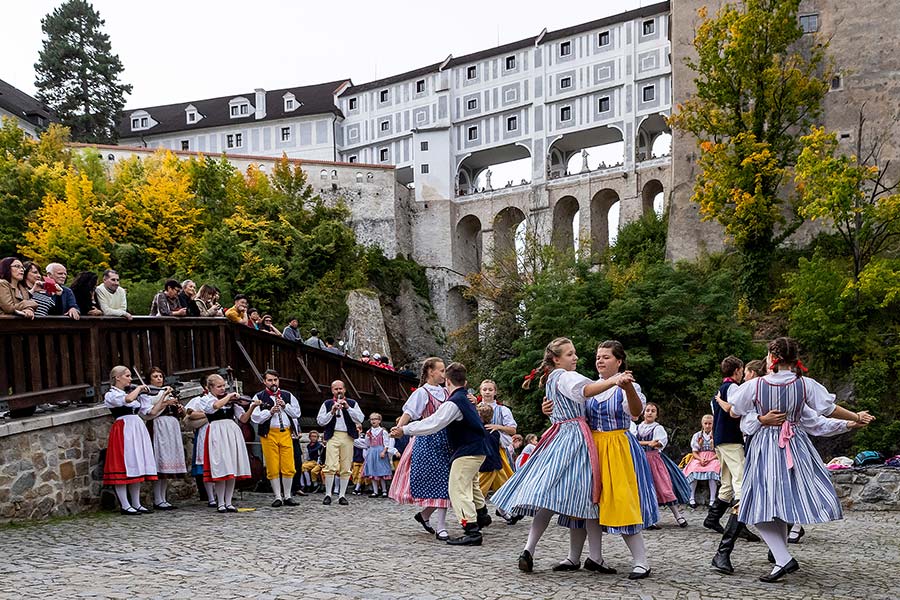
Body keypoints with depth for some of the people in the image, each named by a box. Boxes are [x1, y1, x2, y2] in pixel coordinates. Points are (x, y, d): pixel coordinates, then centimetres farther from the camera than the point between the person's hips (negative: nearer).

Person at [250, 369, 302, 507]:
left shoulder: (288, 396, 15)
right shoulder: (259, 397, 4)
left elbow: (297, 413, 10)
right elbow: (255, 417, -4)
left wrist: (285, 405, -3)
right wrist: (270, 411, -15)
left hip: (286, 433, 2)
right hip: (269, 434, -2)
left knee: (289, 467, -1)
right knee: (273, 468, -1)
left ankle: (287, 496, 10)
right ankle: (277, 497, 8)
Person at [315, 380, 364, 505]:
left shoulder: (352, 403, 14)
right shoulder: (327, 404, 13)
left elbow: (360, 419, 3)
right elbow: (320, 421, 6)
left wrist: (348, 408, -6)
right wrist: (332, 412, -6)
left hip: (348, 437, 1)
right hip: (332, 437, -1)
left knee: (346, 468, 0)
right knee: (330, 466, -11)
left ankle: (342, 495, 7)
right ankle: (328, 495, -3)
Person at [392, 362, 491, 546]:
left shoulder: (453, 403, -19)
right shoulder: (466, 397, 11)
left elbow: (432, 424, -27)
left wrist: (405, 430, -25)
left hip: (467, 451, -10)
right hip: (478, 448, 10)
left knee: (458, 489, -11)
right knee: (471, 483, 29)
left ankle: (472, 531, -17)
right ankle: (481, 515, 47)